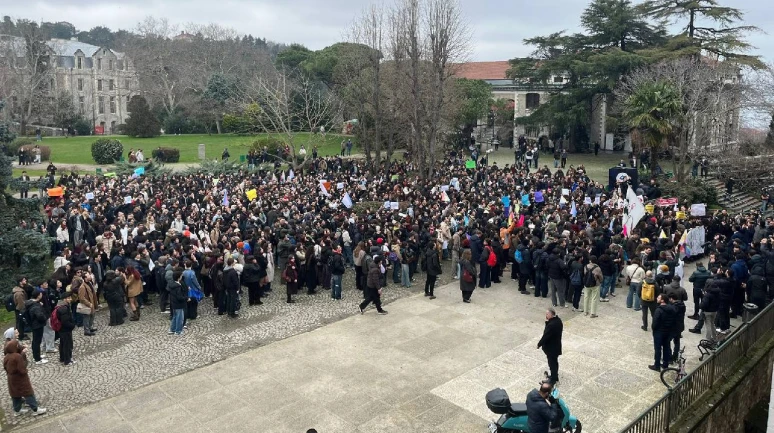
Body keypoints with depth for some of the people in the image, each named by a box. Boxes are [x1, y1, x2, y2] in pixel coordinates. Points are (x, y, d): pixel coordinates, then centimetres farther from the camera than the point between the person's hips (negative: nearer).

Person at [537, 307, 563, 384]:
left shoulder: (552, 325, -33)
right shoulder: (558, 320, -3)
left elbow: (545, 336, -25)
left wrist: (539, 344, -11)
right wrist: (547, 322, -12)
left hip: (551, 347, -9)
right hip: (556, 346, 9)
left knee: (552, 363, 7)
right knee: (554, 361, 24)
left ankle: (553, 379, 21)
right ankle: (555, 376, 40)